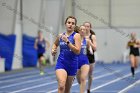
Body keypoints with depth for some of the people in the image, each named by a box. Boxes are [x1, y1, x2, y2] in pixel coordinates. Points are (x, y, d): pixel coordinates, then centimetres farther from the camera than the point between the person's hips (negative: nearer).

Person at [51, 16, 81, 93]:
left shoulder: (76, 36, -5)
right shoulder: (60, 36, 6)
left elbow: (78, 51, -17)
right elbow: (55, 44, 29)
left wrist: (67, 41, -23)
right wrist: (53, 50, 7)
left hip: (72, 64, -1)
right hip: (61, 63, 1)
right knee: (61, 86, -24)